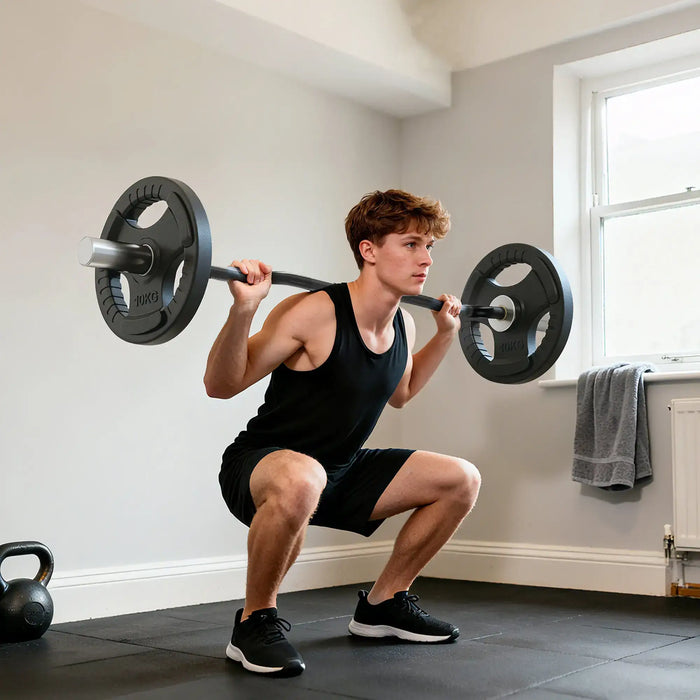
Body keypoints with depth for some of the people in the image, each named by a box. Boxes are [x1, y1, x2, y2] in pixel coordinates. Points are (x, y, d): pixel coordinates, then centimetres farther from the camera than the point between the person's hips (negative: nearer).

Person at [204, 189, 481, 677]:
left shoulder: (402, 324, -1)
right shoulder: (314, 314, -24)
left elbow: (400, 393, 21)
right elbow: (221, 385, -21)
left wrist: (446, 332, 17)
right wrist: (243, 309, -35)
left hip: (340, 472, 8)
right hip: (260, 467, -8)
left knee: (462, 480, 4)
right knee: (300, 480, -44)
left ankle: (383, 604, 17)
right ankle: (256, 621, -17)